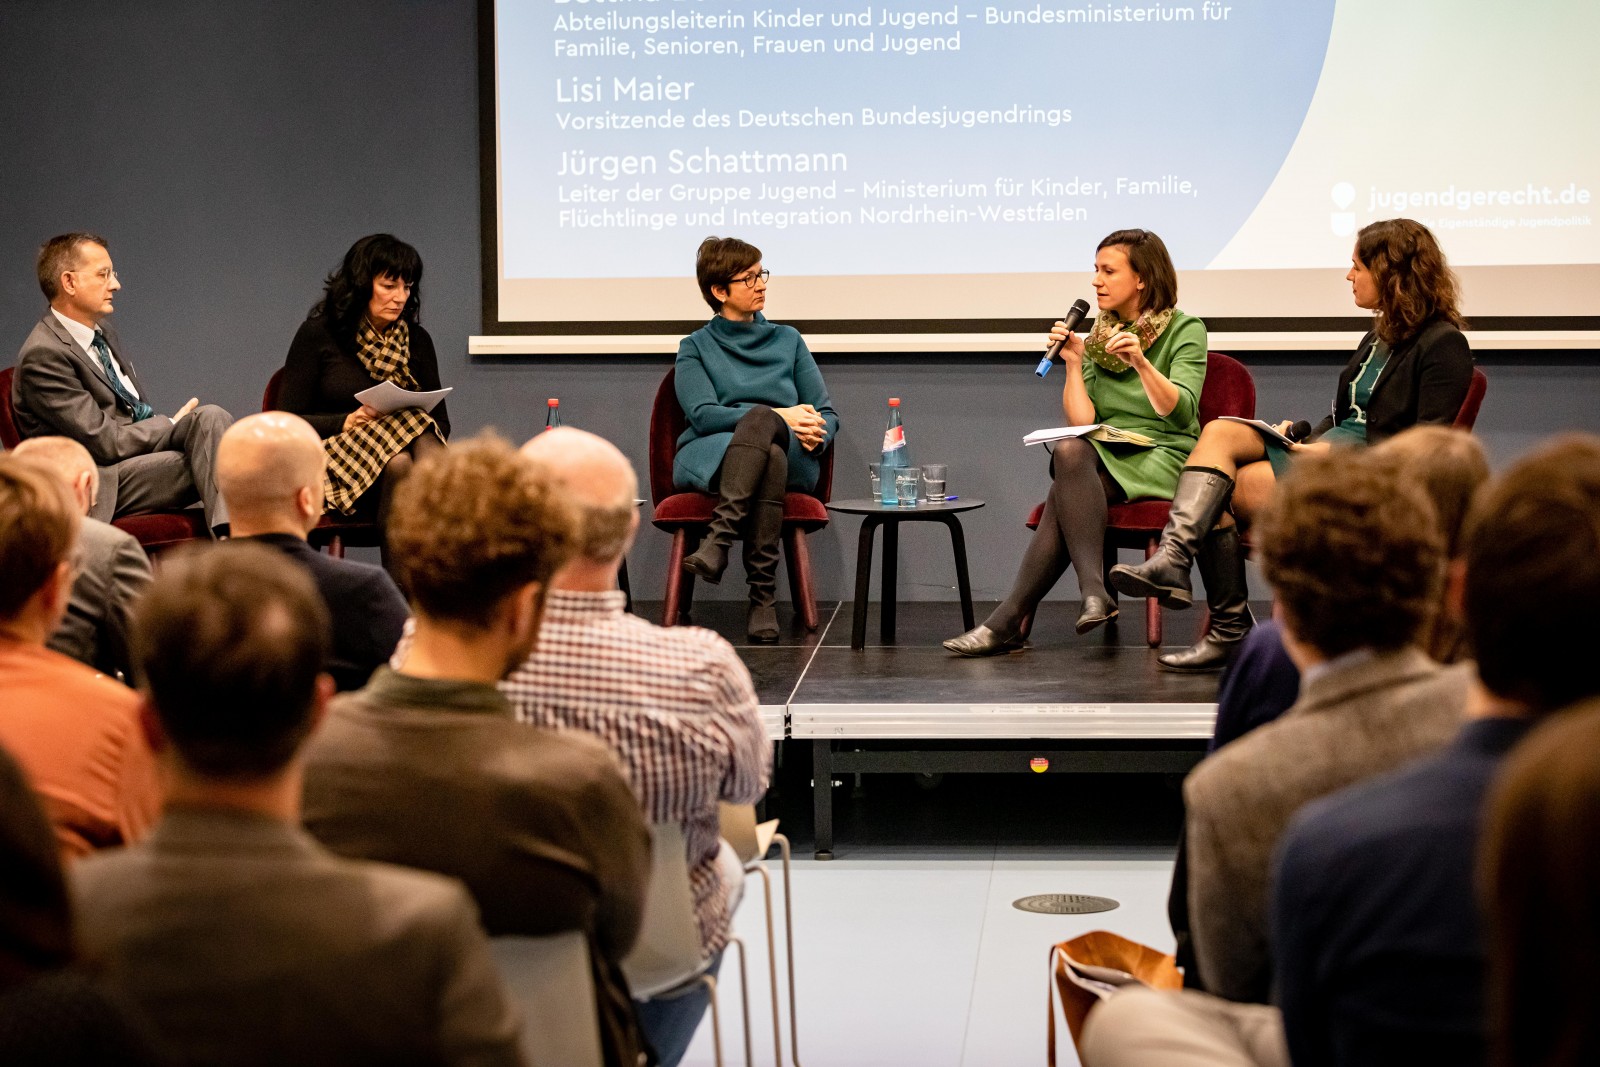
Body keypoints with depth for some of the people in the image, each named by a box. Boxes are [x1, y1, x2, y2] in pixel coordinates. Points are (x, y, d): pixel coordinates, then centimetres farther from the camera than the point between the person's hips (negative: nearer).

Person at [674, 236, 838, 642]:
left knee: (761, 420, -35)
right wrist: (782, 416, -17)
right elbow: (702, 415, -4)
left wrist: (816, 434, -11)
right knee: (769, 456, -37)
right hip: (707, 459, -2)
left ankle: (719, 540, -47)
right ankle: (763, 594, -43)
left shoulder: (788, 340, 22)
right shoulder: (696, 347, 14)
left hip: (792, 460, 2)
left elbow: (827, 414, 16)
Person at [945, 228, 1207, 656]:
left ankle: (1009, 620, -33)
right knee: (1069, 450, -32)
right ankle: (1094, 592, -40)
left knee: (1064, 493, -30)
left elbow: (1180, 412, -15)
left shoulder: (1185, 331, 1)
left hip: (1163, 460, -4)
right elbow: (1081, 422, 5)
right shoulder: (1097, 337, 15)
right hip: (1106, 457, 4)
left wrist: (1141, 363, -27)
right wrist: (1072, 364, -4)